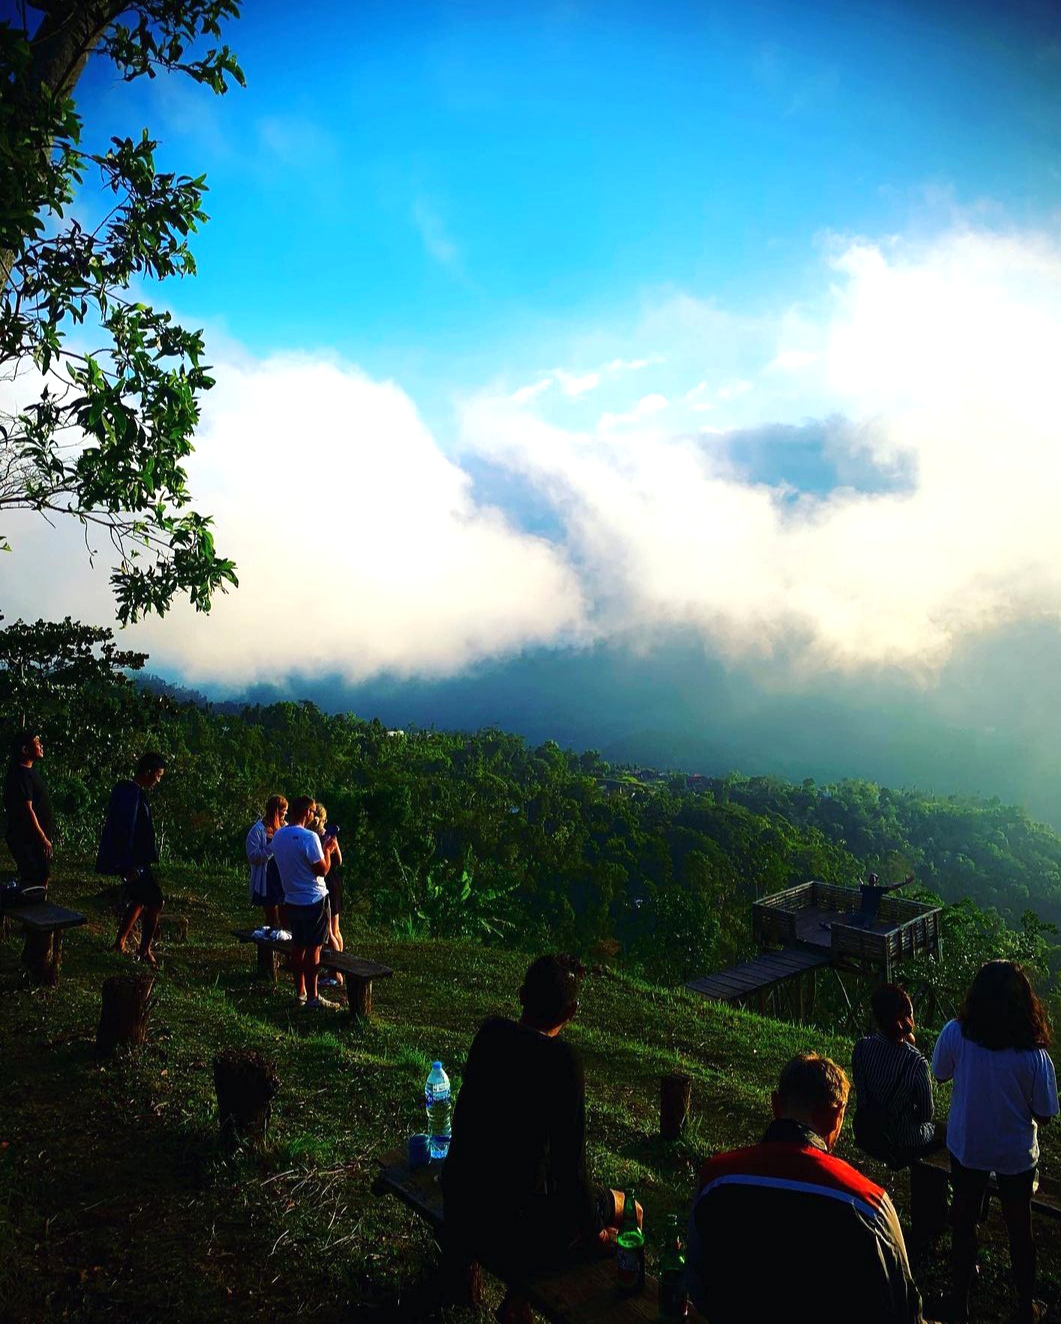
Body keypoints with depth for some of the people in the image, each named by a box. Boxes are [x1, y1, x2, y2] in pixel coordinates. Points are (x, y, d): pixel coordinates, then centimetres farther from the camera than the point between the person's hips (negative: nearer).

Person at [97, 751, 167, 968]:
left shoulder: (126, 790, 12)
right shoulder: (132, 793, -19)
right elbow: (127, 830, -24)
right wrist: (130, 865, -24)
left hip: (131, 860, 10)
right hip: (132, 860, -10)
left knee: (139, 900, 21)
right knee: (155, 901, -5)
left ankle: (120, 944, 27)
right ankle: (145, 951, 0)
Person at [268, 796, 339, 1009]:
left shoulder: (278, 835, 5)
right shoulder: (309, 837, -21)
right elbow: (322, 870, -18)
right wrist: (327, 850, -2)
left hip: (291, 900, 8)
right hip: (313, 900, -8)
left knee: (299, 946, 16)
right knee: (313, 948, -1)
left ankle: (300, 992, 25)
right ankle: (312, 998, 2)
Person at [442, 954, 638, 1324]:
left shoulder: (491, 1032, -6)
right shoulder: (561, 1062, -23)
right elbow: (569, 1164, -18)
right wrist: (593, 1228, -3)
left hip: (460, 1199, 7)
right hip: (509, 1218, -7)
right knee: (629, 1212, 11)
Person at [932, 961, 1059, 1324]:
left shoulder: (955, 1034, -25)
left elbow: (940, 1074, -5)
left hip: (966, 1147, 1)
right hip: (1016, 1154, -1)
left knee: (963, 1220, 22)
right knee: (1019, 1227, 22)